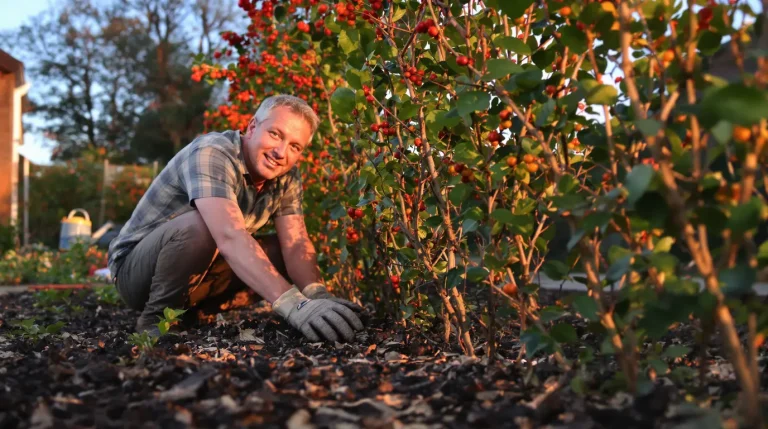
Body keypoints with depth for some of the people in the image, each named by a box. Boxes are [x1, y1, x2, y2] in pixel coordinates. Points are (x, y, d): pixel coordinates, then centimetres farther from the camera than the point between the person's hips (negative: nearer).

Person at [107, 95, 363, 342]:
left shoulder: (286, 177, -4)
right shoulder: (211, 154, -28)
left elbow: (296, 245, -12)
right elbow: (230, 237, -43)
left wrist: (317, 296, -34)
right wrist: (293, 303, -54)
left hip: (198, 272, 8)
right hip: (136, 269, -7)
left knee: (279, 252, -7)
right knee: (201, 225, -34)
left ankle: (193, 310, 1)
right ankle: (156, 317, -14)